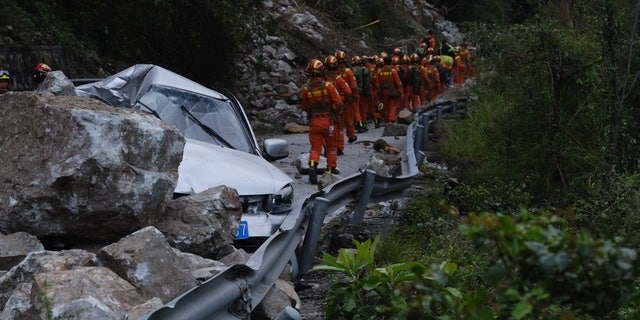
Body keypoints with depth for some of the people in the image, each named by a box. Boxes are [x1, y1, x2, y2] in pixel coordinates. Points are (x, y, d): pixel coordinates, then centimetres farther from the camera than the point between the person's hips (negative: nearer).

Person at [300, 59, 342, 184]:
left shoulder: (306, 89, -3)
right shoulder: (328, 86, -11)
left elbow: (305, 107, 9)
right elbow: (338, 102, -12)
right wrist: (334, 111, 8)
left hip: (314, 121, 1)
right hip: (328, 121, -1)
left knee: (315, 147, 6)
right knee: (331, 146, 16)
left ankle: (312, 165, -18)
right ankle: (331, 168, 26)